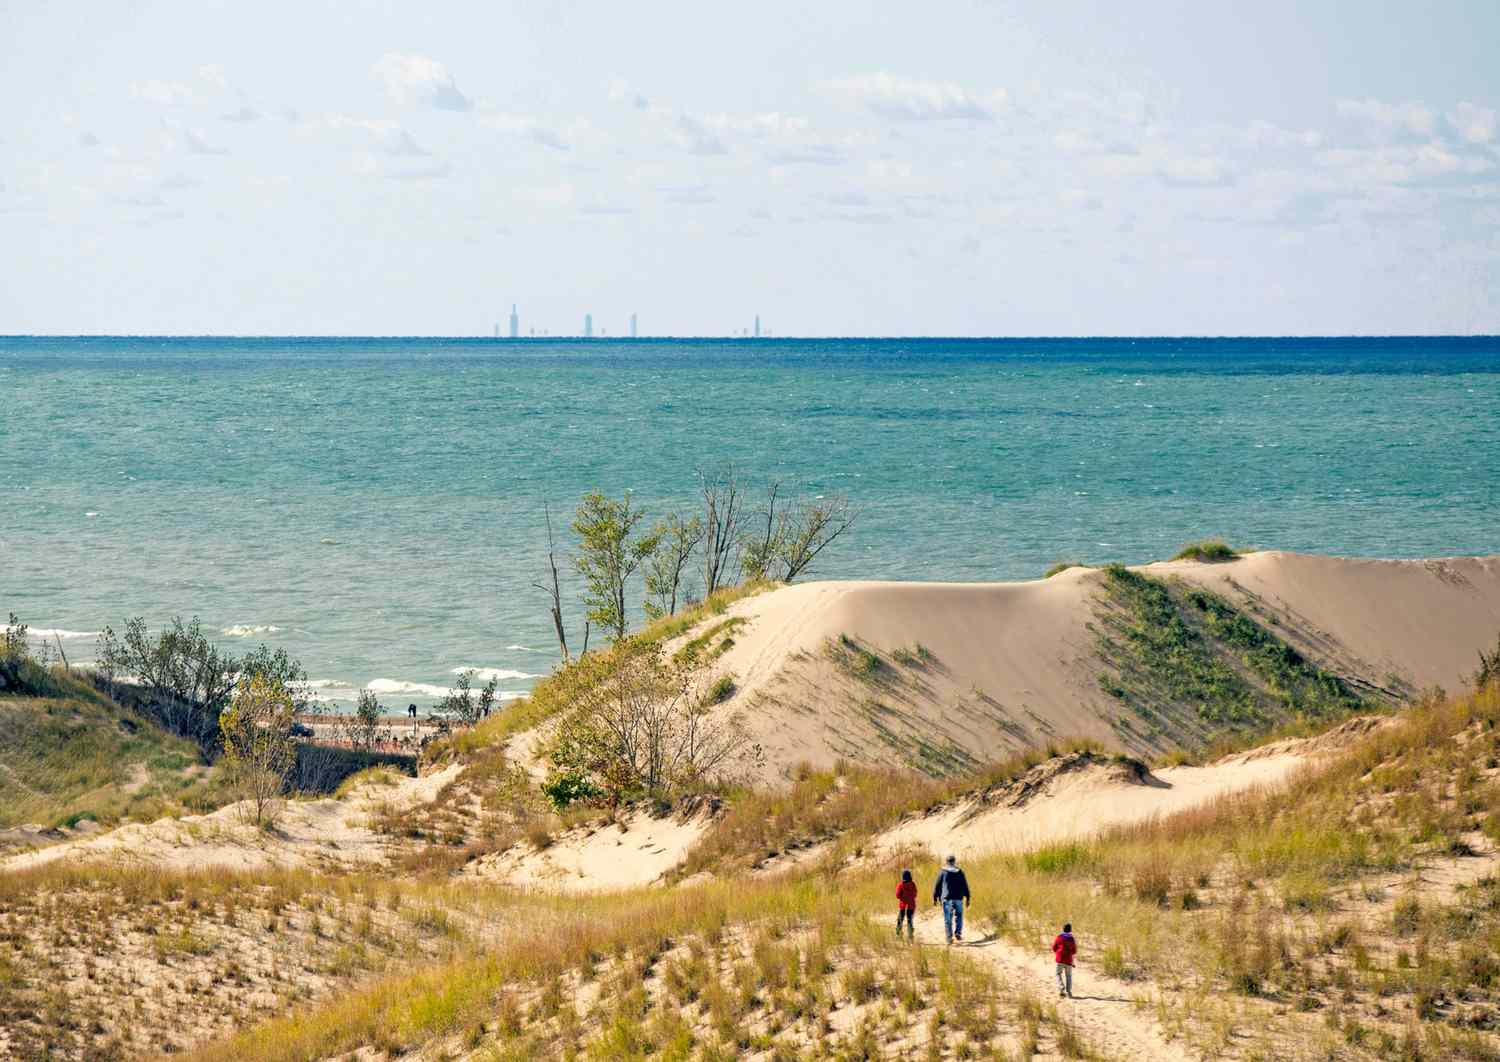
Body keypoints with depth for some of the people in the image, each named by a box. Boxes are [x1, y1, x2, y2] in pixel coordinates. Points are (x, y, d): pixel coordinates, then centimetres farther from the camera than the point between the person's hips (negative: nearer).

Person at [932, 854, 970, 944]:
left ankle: (949, 937, -2)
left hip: (947, 898, -1)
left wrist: (935, 897, 11)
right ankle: (958, 933, -2)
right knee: (958, 916, 14)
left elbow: (937, 886, 2)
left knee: (948, 919, 2)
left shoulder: (942, 872, 0)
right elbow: (965, 886, 8)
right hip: (958, 898, 1)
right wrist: (967, 898, 14)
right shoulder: (960, 872, 5)